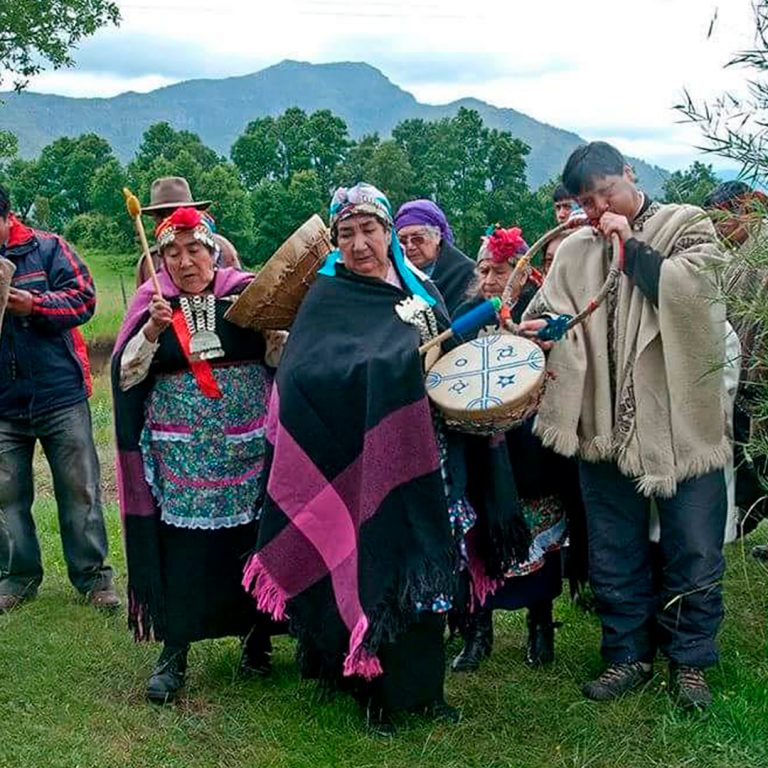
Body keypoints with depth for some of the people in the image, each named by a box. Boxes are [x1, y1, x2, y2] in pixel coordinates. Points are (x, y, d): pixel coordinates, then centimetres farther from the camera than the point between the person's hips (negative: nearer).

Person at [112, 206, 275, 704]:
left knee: (251, 541, 5)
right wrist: (153, 329, -17)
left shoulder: (244, 290, 1)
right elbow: (127, 375, -3)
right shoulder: (153, 301, 3)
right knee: (179, 547, 0)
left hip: (248, 448, 0)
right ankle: (174, 652, 14)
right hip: (180, 455, 0)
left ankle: (257, 636, 26)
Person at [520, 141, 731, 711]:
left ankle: (690, 659, 24)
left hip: (681, 424, -3)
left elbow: (687, 287, -17)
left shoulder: (687, 226, 0)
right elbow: (547, 312, 4)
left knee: (694, 553, 5)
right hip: (607, 429, 4)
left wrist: (630, 245, -9)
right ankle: (629, 655, 29)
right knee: (613, 557, 13)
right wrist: (540, 326, -19)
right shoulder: (576, 252, 10)